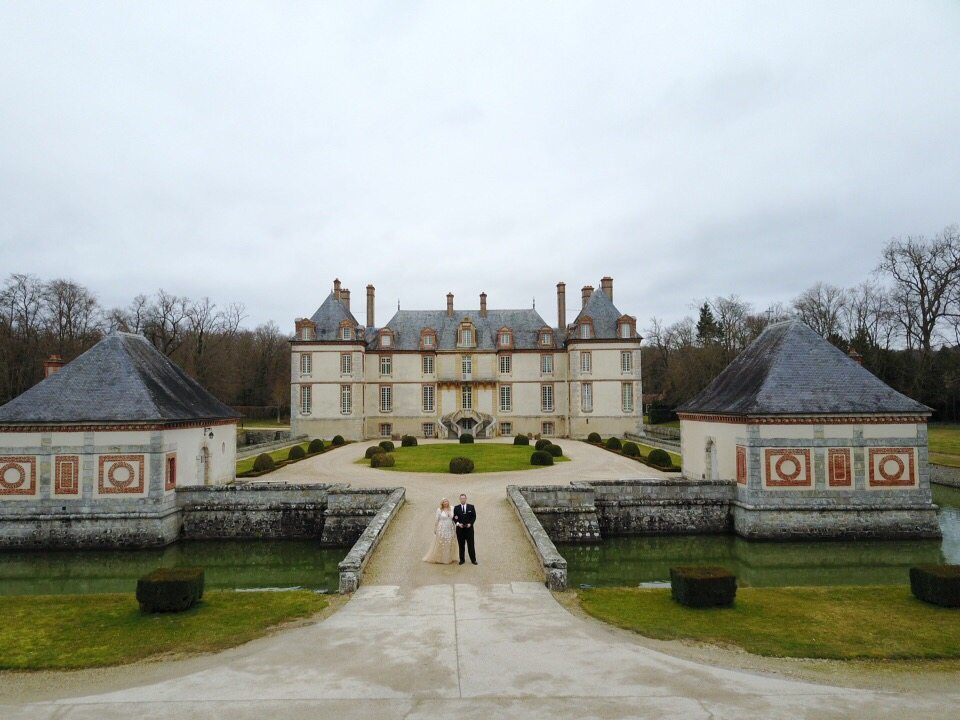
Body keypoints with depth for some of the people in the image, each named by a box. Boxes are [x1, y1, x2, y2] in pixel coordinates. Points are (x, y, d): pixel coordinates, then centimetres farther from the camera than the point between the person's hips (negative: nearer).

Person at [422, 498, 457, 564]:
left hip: (449, 530, 4)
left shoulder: (451, 510, 6)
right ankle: (439, 559, 13)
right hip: (441, 529, -4)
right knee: (440, 544, 2)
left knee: (449, 545, 7)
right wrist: (435, 529, -5)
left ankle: (448, 558, 17)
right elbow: (436, 520, -4)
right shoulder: (439, 510, -5)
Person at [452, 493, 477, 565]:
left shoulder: (471, 507, 3)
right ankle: (462, 560, 14)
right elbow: (454, 518, 5)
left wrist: (470, 523, -11)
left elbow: (474, 517, 3)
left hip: (469, 528, -1)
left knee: (471, 545, 2)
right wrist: (458, 523, -12)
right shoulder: (456, 508, 3)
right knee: (461, 545, 5)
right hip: (460, 529, 1)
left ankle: (473, 559, 9)